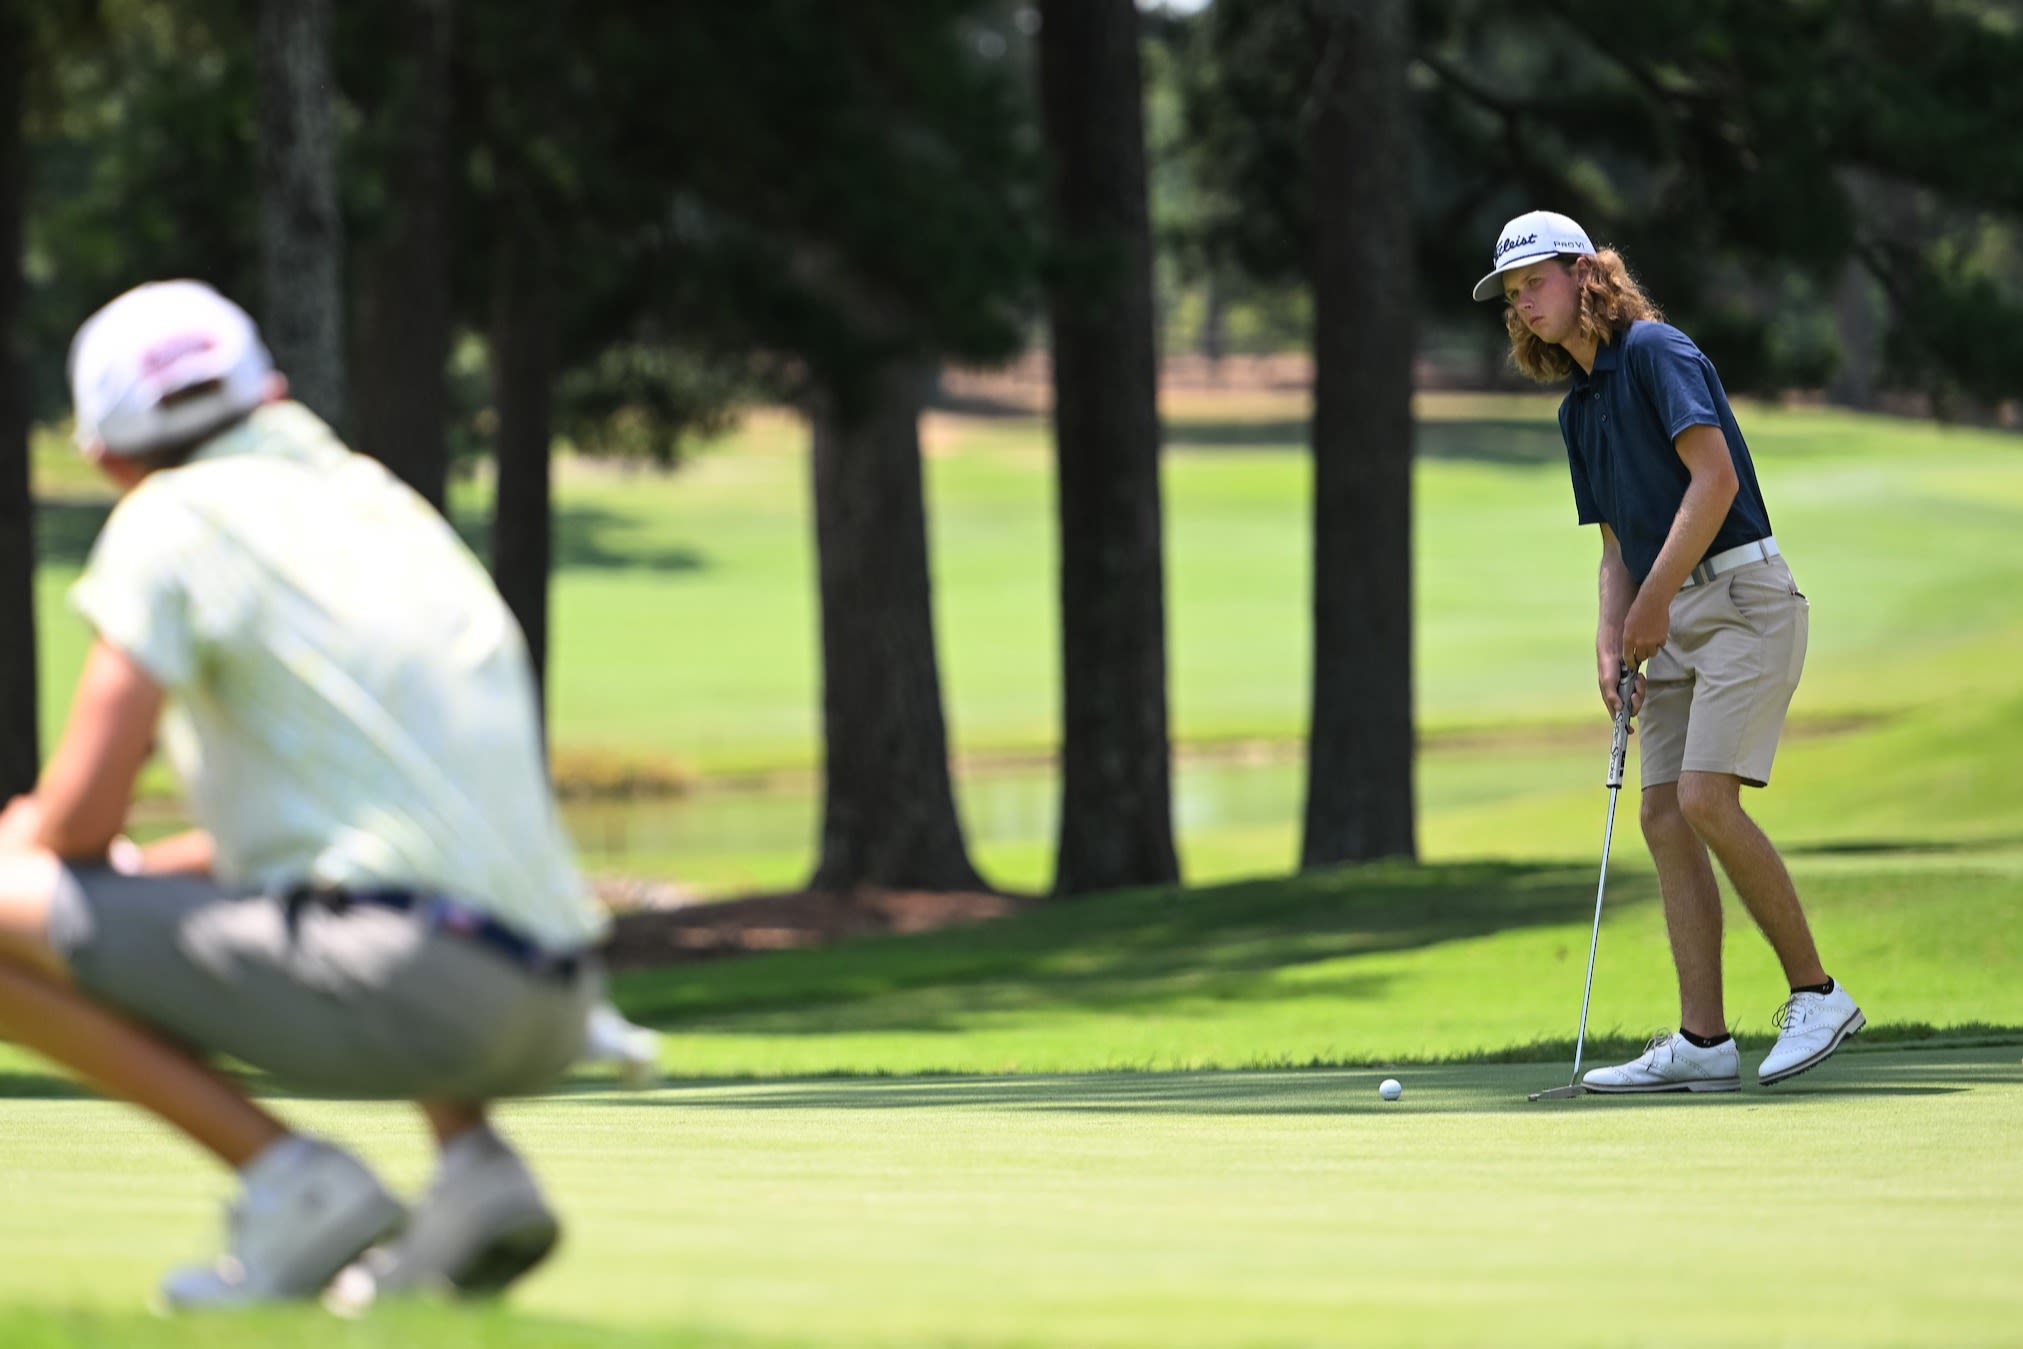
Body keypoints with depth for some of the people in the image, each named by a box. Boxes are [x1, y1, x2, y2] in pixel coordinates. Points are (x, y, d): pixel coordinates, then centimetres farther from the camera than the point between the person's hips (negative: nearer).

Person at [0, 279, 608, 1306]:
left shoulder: (174, 520, 3)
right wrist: (154, 864, 35)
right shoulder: (392, 507, 25)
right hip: (549, 1013, 8)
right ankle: (475, 1158, 12)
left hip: (405, 978, -8)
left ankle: (289, 1181, -10)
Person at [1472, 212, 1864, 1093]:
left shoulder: (1655, 351, -8)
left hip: (1741, 596, -9)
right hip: (1671, 622, 9)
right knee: (1664, 817, 0)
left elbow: (1715, 477, -18)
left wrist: (1655, 601, -16)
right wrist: (1611, 643, 3)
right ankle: (1702, 1043, -1)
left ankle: (1816, 992, -7)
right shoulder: (1578, 410, 17)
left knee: (1705, 799, -19)